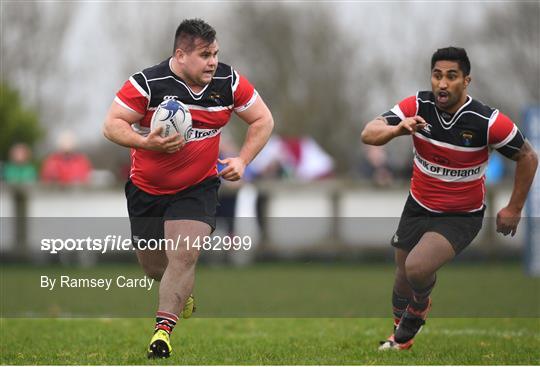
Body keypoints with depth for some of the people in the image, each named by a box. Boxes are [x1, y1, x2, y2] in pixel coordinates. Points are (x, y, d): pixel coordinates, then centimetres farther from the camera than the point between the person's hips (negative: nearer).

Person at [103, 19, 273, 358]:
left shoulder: (229, 82, -9)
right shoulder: (148, 83, -18)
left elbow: (263, 120, 3)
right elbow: (112, 125, -15)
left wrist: (242, 161, -8)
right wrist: (146, 142, -32)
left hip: (198, 188, 0)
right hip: (147, 189, 0)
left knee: (184, 256, -21)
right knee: (154, 269, 10)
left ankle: (164, 328, -14)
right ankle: (184, 294, 44)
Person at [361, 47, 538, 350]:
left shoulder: (488, 121, -22)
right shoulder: (417, 107, -14)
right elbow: (369, 134, -19)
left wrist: (514, 209, -5)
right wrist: (398, 129, -40)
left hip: (461, 217, -4)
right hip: (418, 208, 4)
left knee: (417, 268, -25)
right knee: (404, 278, 15)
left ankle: (420, 305, 11)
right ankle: (400, 335, 44)